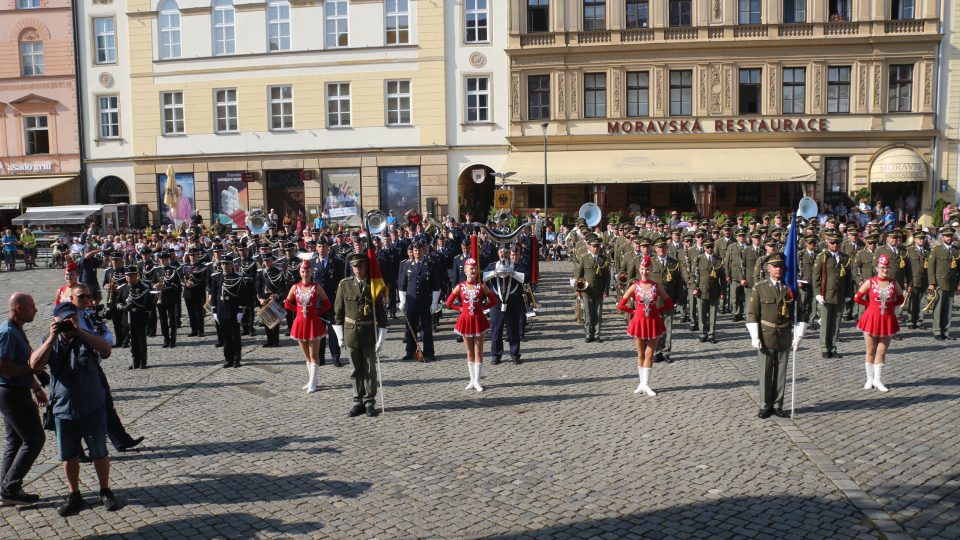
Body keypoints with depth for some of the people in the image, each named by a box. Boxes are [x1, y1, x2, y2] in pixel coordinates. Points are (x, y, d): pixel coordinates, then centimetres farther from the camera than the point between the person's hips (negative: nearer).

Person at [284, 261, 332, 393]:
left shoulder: (316, 287, -6)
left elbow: (327, 304, -1)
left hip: (313, 323, -4)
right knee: (307, 355, 13)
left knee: (314, 355, -1)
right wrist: (299, 310, 2)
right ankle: (311, 380, 24)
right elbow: (287, 303, 11)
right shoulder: (295, 287, 1)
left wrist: (316, 312, -8)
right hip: (300, 323, 4)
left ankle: (313, 383, 0)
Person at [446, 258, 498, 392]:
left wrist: (483, 307, -3)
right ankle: (472, 379, 18)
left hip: (478, 320, -1)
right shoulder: (460, 286, -2)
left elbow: (494, 301, 3)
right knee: (470, 352, 9)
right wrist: (460, 308, -2)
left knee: (478, 352, 1)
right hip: (465, 321, 1)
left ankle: (477, 381, 5)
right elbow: (449, 302, 5)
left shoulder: (481, 286, -4)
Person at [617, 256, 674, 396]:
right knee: (641, 354, 8)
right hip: (639, 323, 0)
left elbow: (669, 304, 5)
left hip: (654, 323, 0)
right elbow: (621, 305, -1)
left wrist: (657, 311, -2)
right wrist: (633, 311, -3)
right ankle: (642, 383, 16)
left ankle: (645, 384, 5)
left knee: (649, 354, 1)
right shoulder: (635, 287, -2)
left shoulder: (656, 287, -1)